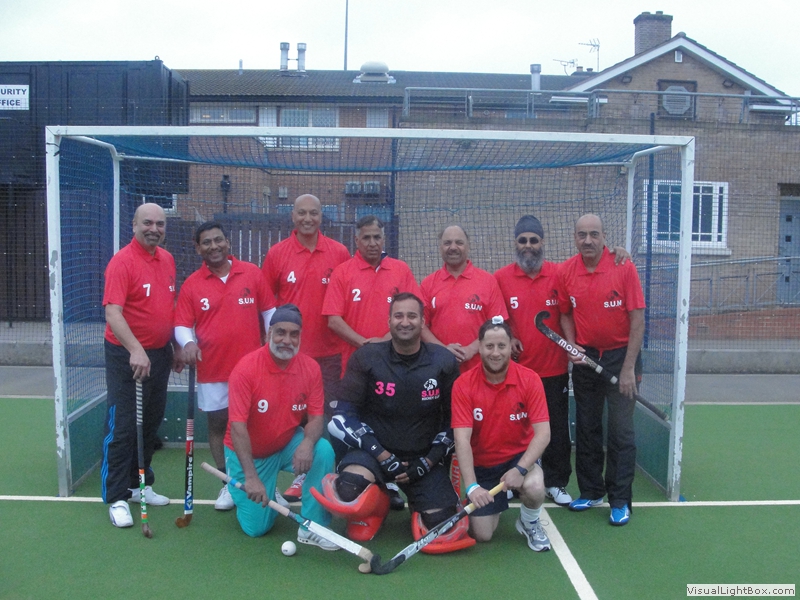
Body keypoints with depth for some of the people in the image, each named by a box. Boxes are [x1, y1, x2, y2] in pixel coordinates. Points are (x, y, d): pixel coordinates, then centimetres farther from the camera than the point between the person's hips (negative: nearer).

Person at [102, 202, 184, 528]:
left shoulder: (167, 260, 8)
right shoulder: (122, 261, -14)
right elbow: (112, 311, -24)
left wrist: (176, 347, 17)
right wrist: (135, 350, -36)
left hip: (159, 355, 7)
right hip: (127, 356, -7)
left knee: (150, 424, 16)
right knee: (121, 428, -1)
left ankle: (141, 485, 30)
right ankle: (117, 498, 8)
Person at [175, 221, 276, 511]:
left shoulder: (252, 273, 0)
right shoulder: (192, 284, 1)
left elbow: (269, 311, 5)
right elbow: (182, 325, 1)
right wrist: (188, 342, -19)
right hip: (212, 369, 1)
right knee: (217, 423, 9)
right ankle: (229, 484, 23)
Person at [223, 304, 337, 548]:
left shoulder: (311, 368, -12)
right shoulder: (246, 368, -23)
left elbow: (315, 417, -11)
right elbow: (237, 427, -28)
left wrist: (307, 443, -35)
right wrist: (251, 476, -36)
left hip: (287, 446, 3)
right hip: (248, 453, -2)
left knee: (323, 451, -28)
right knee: (256, 528, -3)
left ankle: (312, 527, -13)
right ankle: (241, 489, 31)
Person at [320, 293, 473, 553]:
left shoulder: (444, 362, -5)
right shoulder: (366, 357, -8)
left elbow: (455, 420, 1)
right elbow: (343, 416, -8)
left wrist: (427, 462, -8)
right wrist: (383, 457, -15)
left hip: (423, 457, 1)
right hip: (375, 450, -1)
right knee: (349, 491, -31)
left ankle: (417, 506, 22)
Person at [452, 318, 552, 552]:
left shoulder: (529, 380, -14)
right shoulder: (463, 384, -16)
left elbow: (543, 433, -18)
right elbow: (462, 439, -22)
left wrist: (520, 469, -32)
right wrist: (471, 485, -32)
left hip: (519, 456, -1)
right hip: (481, 465, 1)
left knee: (534, 487, -34)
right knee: (481, 535, -5)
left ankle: (529, 523, 3)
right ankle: (498, 501, 31)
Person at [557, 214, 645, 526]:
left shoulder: (624, 268, -12)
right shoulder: (566, 271, -2)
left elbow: (637, 318, -12)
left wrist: (628, 367, -14)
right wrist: (572, 346, -6)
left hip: (620, 356, -3)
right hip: (584, 357, 4)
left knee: (621, 431, -1)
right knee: (586, 428, 12)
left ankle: (620, 501, 11)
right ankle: (591, 491, 26)